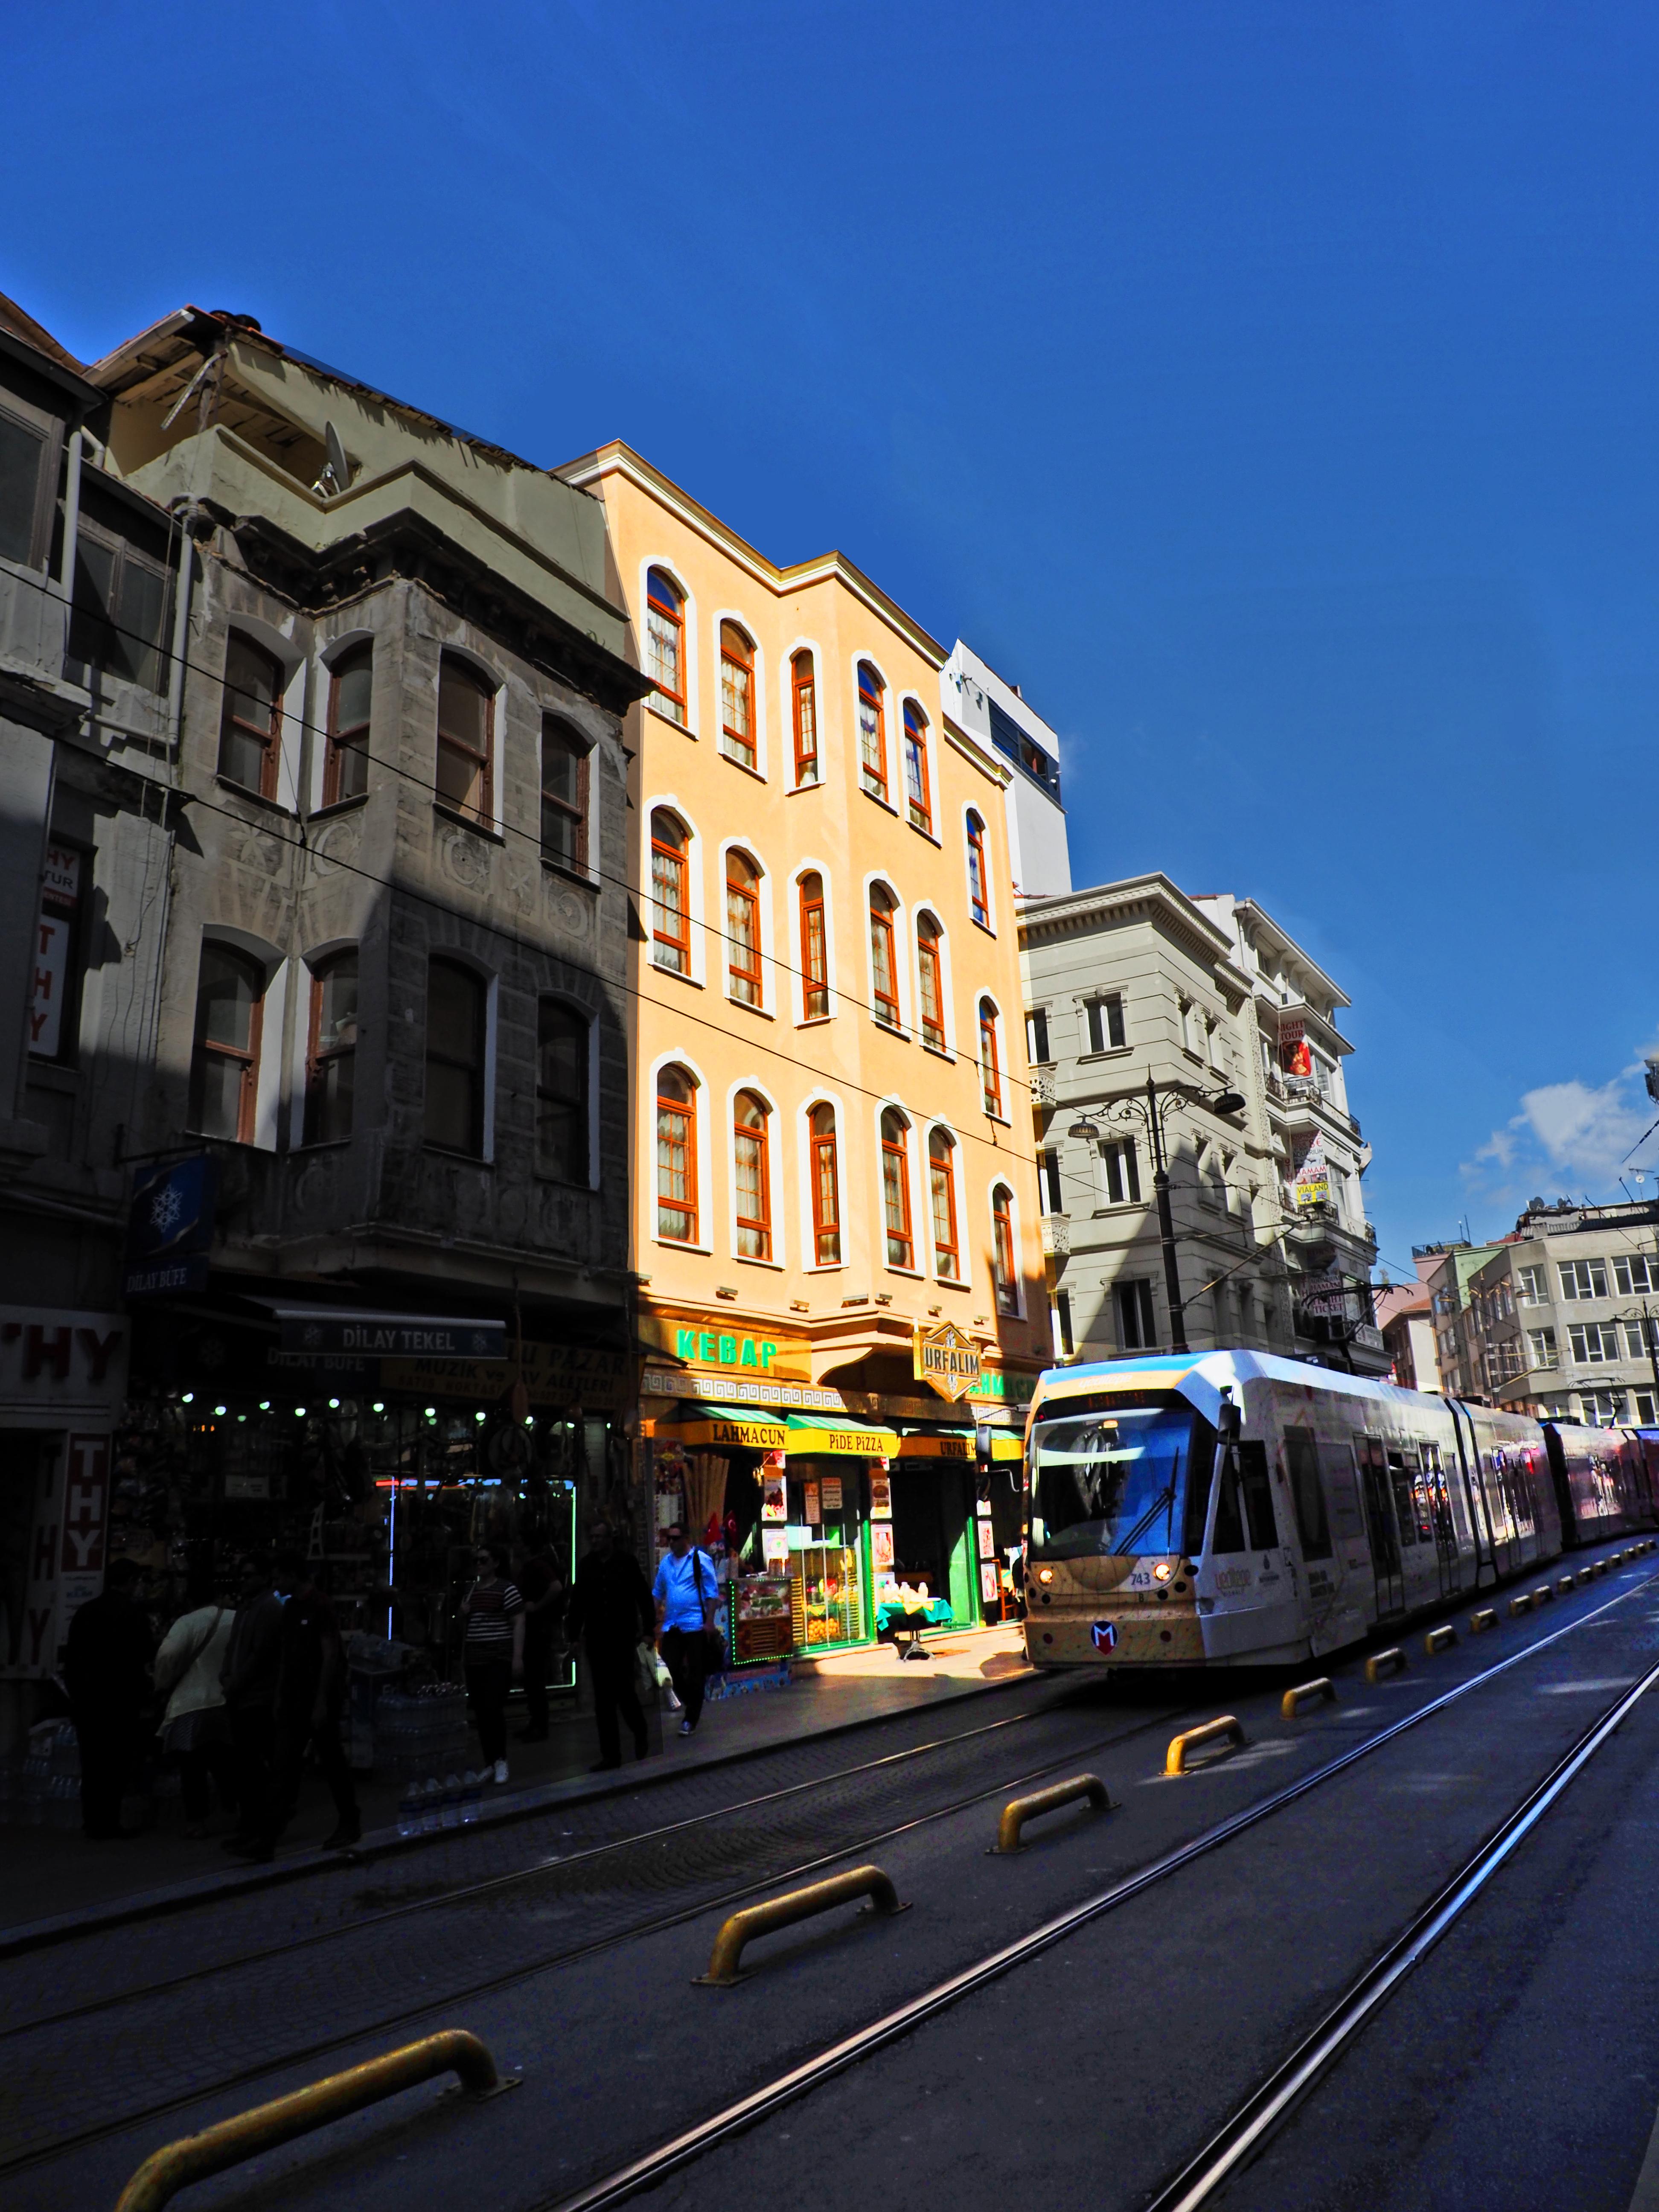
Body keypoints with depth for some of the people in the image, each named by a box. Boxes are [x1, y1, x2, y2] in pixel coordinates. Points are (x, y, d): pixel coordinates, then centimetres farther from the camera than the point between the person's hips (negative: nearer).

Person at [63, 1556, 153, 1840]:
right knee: (118, 1761, 1)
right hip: (120, 1698, -5)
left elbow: (71, 1657, 10)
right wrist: (142, 1691, 4)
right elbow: (143, 1657, -10)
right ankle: (107, 1822, -1)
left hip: (86, 1697, 5)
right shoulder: (133, 1611, -7)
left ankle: (94, 1823, 13)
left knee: (92, 1762, 10)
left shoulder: (85, 1610, 8)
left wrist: (75, 1692, 17)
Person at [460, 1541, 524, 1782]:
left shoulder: (507, 1589, -7)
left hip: (499, 1659, -7)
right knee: (480, 1713, 7)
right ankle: (489, 1763, 17)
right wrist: (463, 1612, 4)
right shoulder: (472, 1590, 13)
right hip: (474, 1660, 7)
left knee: (493, 1708, -14)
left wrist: (518, 1658, -17)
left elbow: (519, 1624, -10)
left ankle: (501, 1761, 2)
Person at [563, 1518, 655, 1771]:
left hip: (623, 1638, -3)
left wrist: (648, 1630, -4)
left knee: (624, 1691, -2)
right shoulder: (586, 1565, 5)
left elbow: (643, 1597, -2)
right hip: (596, 1640, 3)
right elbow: (577, 1603, 9)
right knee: (603, 1699, 4)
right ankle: (611, 1755, 12)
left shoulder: (627, 1562, -4)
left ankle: (640, 1735, 27)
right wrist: (573, 1634, 7)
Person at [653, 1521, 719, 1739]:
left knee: (696, 1674, 1)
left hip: (695, 1625, -5)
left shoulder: (701, 1560, -6)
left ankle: (691, 1720, 9)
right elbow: (658, 1593, 17)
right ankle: (691, 1703, 25)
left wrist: (710, 1621, -12)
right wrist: (656, 1621, 13)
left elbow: (712, 1593, -6)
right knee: (672, 1669, 2)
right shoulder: (666, 1562, 10)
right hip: (672, 1626, 5)